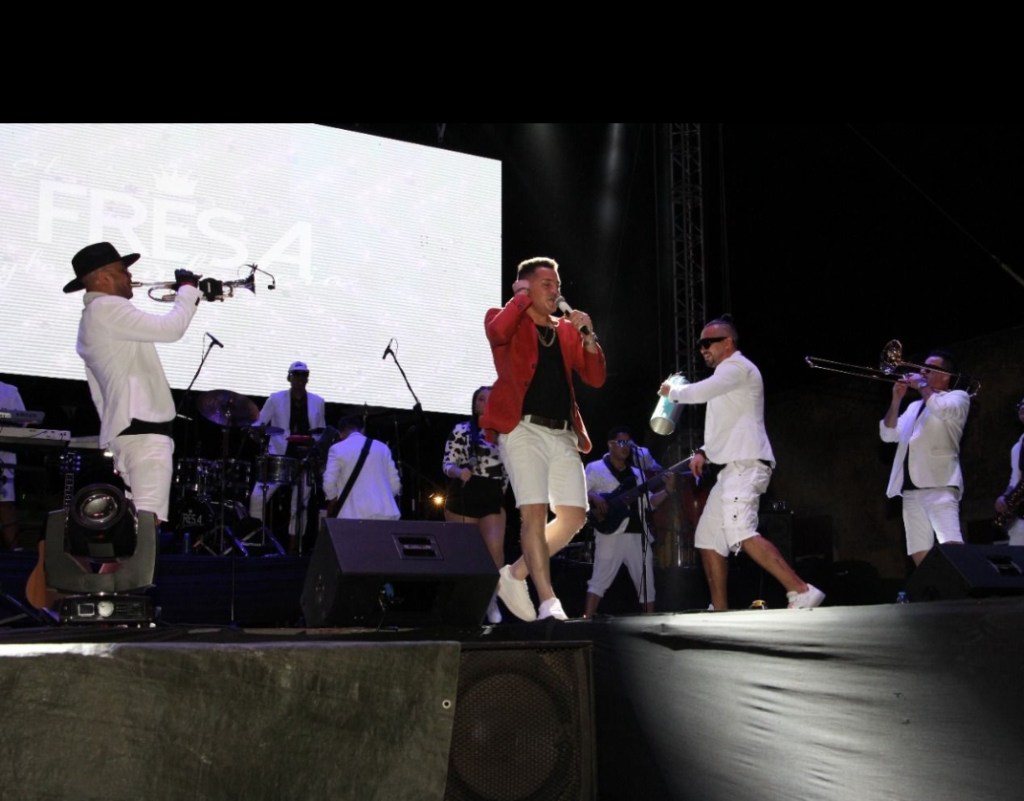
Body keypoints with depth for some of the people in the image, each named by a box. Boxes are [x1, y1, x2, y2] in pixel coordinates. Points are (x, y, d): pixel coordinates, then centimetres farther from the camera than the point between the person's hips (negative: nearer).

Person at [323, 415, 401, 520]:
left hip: (354, 515, -3)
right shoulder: (382, 447, 12)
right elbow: (395, 484, 9)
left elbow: (329, 485, -1)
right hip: (384, 513, 3)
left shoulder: (337, 449, 3)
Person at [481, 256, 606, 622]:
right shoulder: (507, 321, 7)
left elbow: (595, 378, 11)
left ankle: (515, 574, 16)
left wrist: (588, 337, -3)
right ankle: (548, 601, -10)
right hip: (523, 429, -6)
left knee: (574, 516, 1)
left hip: (562, 434, 6)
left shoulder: (567, 330, 20)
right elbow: (497, 334, -20)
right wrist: (522, 298, -6)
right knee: (535, 511, -14)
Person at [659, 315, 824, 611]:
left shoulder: (738, 367, -4)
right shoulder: (726, 375, 28)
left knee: (740, 534, -25)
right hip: (732, 467, 11)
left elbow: (700, 392, -19)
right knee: (708, 538, 8)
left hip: (745, 464, -11)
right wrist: (704, 452, 14)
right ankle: (720, 611, 9)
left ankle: (802, 593, -28)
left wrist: (672, 392, 2)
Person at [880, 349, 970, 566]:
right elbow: (888, 434, 19)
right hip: (910, 488, 7)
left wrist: (921, 385, -1)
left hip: (939, 484, -7)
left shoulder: (958, 397, 8)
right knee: (919, 552, 2)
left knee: (952, 546, -21)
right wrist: (896, 400, 9)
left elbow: (942, 409, -16)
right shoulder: (915, 406, 28)